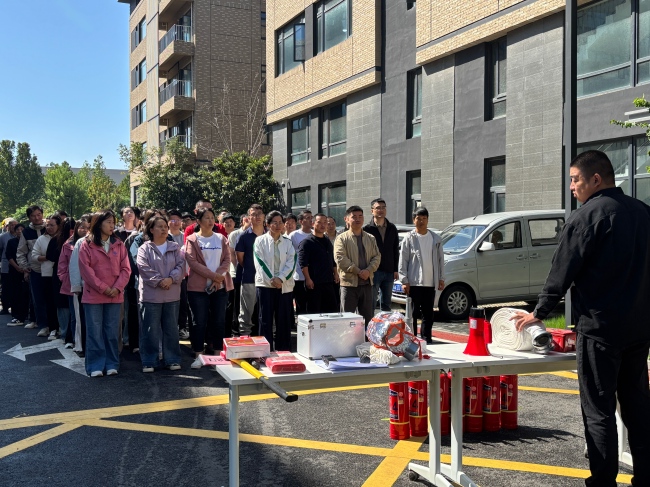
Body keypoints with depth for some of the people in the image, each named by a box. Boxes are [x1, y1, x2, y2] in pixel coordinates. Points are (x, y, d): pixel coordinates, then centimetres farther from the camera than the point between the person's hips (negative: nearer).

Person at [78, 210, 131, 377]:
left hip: (115, 296, 3)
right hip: (93, 295, -2)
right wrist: (103, 288, -12)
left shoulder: (119, 245, 7)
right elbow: (86, 270, -7)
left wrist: (117, 288, -10)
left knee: (112, 331, 7)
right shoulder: (87, 245, -1)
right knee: (95, 332, 1)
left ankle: (112, 364, 14)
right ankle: (96, 366, 7)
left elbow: (125, 268, 3)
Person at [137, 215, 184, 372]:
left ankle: (172, 360, 18)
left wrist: (171, 279, -16)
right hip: (151, 295, -3)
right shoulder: (144, 248, 2)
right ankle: (149, 361, 10)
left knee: (171, 329, 9)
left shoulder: (175, 247, 10)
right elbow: (144, 268, -10)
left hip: (172, 295, 3)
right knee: (151, 330, 2)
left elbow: (181, 265, 0)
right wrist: (159, 281, -18)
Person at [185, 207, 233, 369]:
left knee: (219, 320, 5)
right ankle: (198, 355, 5)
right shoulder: (192, 240, 1)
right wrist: (213, 276, -15)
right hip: (199, 286, -3)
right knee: (199, 321, -1)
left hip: (220, 286, 3)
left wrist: (219, 278, -12)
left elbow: (227, 260, 4)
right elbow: (193, 262, -9)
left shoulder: (221, 239, 11)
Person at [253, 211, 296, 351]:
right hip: (265, 284, -2)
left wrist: (281, 279, -13)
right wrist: (271, 280, -12)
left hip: (284, 286, 2)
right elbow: (260, 263, -5)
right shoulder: (260, 241, 3)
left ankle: (283, 352, 13)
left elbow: (291, 263, 1)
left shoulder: (288, 242, 11)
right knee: (265, 320, 1)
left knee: (284, 321, 5)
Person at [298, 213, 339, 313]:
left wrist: (335, 273, 13)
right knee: (314, 312, -3)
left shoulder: (328, 242, 18)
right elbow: (303, 263, -13)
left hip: (328, 282, 7)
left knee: (333, 310, 8)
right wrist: (308, 279, -19)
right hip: (314, 283, -7)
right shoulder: (307, 242, -5)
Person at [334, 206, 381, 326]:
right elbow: (340, 258, -12)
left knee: (368, 317, 10)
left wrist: (368, 271, -13)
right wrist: (358, 272, -16)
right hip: (349, 283, -4)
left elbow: (377, 256, 6)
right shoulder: (341, 239, -2)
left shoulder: (370, 238, 12)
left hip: (367, 283, 4)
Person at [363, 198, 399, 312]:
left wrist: (395, 270, 7)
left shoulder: (392, 229, 10)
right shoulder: (367, 229, -4)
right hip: (374, 272, -4)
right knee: (371, 303, -2)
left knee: (386, 304, 11)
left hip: (389, 272, 5)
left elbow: (396, 250, 13)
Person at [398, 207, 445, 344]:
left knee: (428, 313, 8)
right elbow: (403, 261, -3)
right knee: (413, 312, 0)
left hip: (430, 282, 3)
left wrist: (441, 278, 7)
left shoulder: (436, 239, 10)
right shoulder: (409, 238, -1)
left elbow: (440, 259, 13)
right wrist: (404, 281, -9)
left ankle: (426, 337, 15)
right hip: (414, 282, -3)